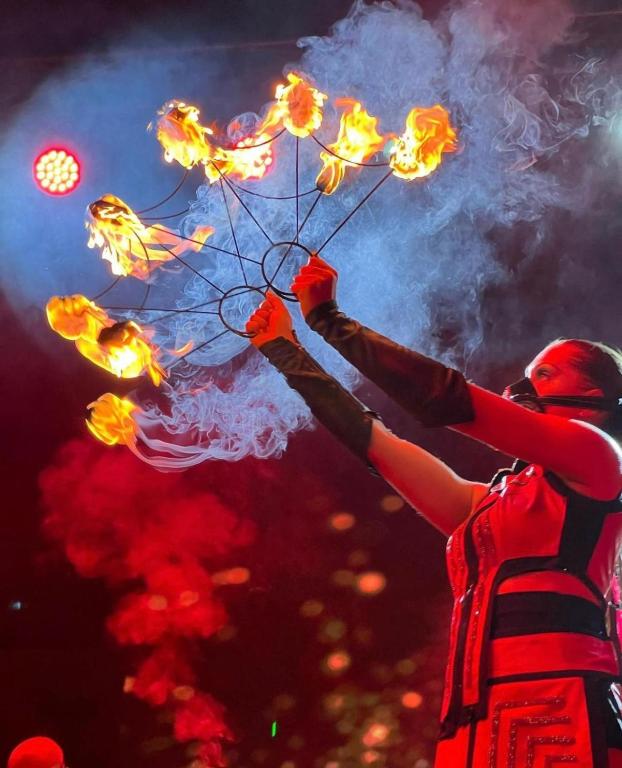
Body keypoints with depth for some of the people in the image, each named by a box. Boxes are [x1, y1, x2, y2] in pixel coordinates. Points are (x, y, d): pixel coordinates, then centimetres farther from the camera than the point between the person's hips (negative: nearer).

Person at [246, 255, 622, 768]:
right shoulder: (495, 501, 25)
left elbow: (444, 397, 0)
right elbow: (370, 437, 25)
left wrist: (327, 317, 7)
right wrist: (286, 350, 28)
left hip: (555, 712, -7)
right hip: (481, 722, 7)